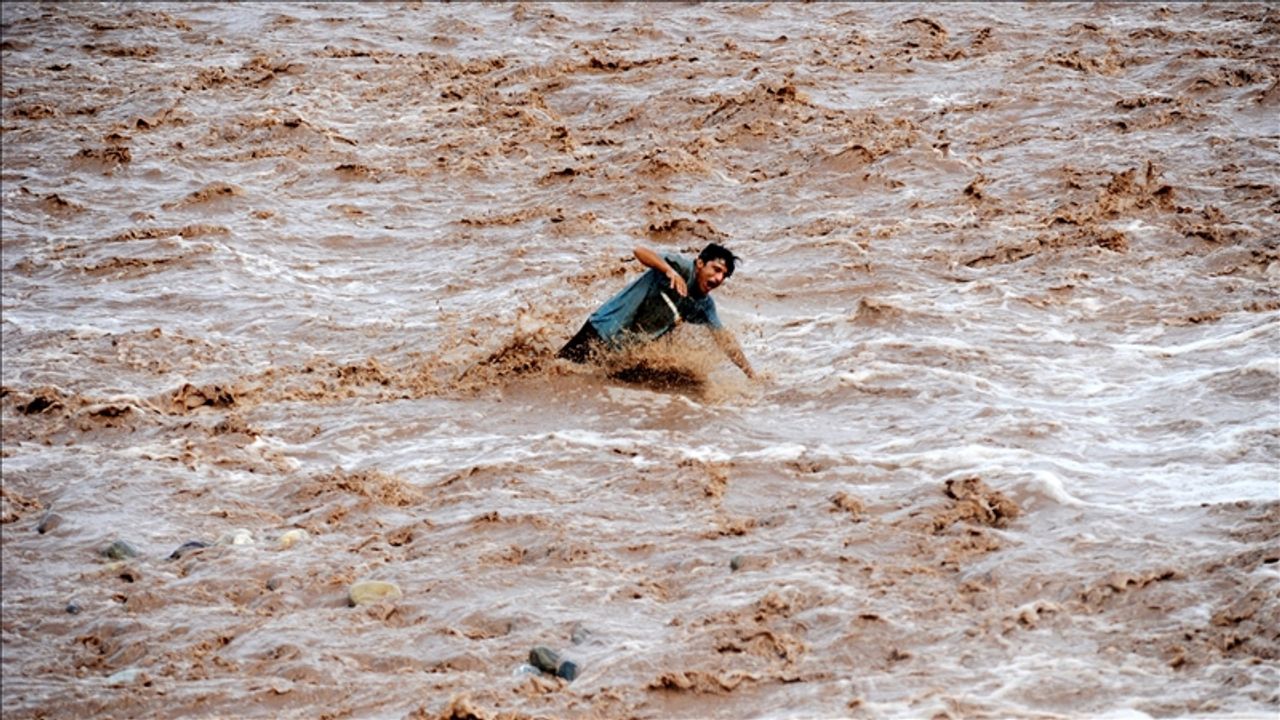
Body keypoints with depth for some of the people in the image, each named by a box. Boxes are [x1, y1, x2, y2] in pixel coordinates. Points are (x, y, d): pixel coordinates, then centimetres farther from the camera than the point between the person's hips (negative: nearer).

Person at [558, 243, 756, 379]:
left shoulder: (704, 306, 0)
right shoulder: (683, 268, -19)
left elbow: (724, 339, 6)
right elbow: (640, 251, -32)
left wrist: (751, 374, 1)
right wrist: (670, 271, -47)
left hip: (630, 350, 6)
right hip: (604, 330, -6)